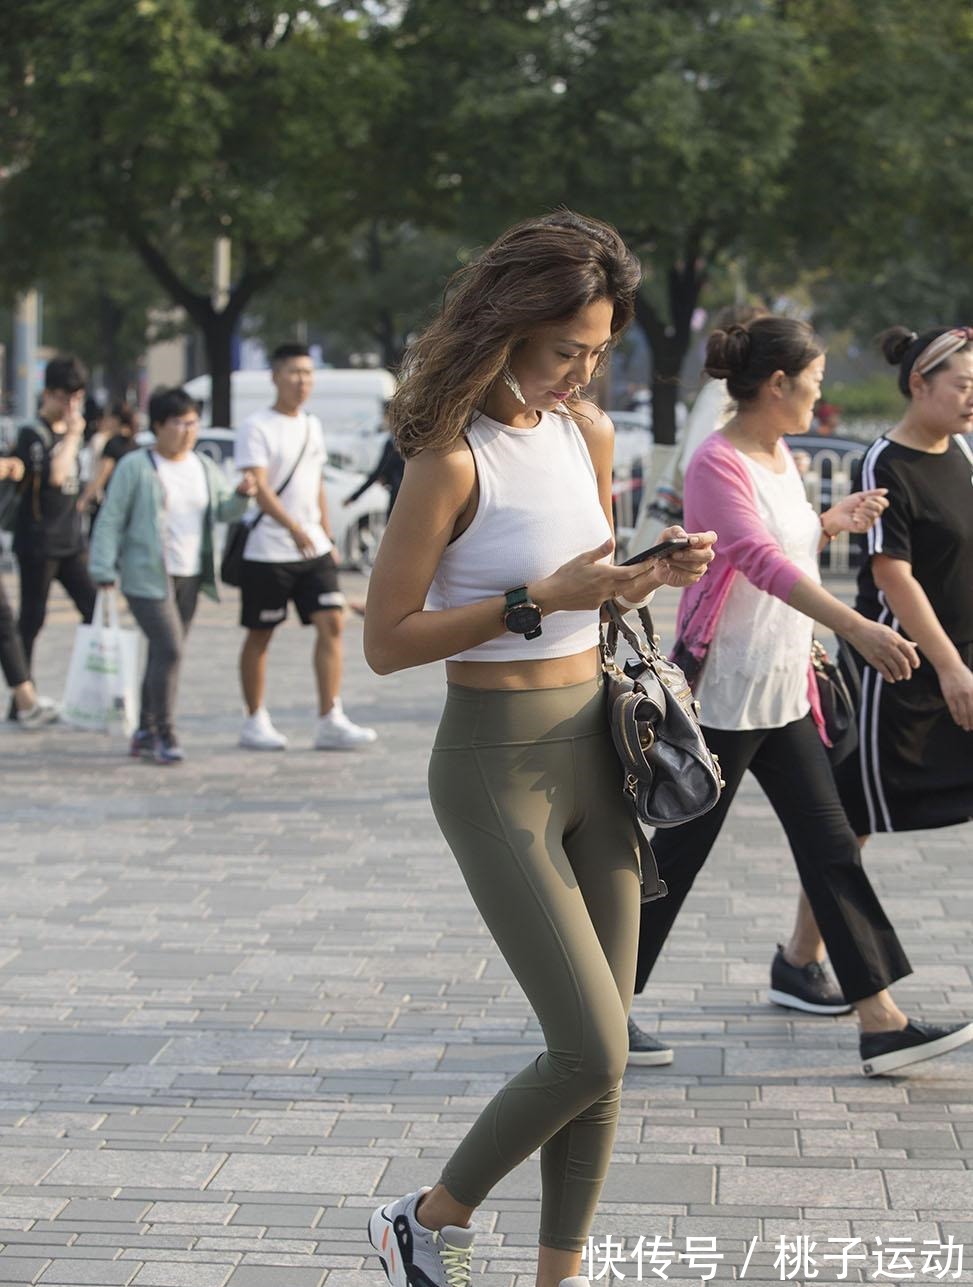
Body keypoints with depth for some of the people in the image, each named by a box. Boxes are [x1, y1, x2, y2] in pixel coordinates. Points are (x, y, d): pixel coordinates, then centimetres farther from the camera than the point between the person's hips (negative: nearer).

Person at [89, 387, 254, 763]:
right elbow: (110, 521, -5)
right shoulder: (135, 467, -6)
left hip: (190, 577, 6)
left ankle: (145, 732, 21)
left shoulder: (204, 467, 12)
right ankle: (164, 734, -9)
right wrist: (104, 571, -10)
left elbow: (222, 511, 12)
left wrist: (241, 495, -10)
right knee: (169, 649, -16)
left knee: (164, 654, 11)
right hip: (147, 577, -6)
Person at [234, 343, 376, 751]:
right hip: (268, 551, -6)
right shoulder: (257, 427, -9)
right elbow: (259, 488, -20)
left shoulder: (312, 426, 13)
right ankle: (255, 721, 15)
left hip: (314, 549, 6)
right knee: (260, 635, 4)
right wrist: (293, 528, -32)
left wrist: (327, 537, 17)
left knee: (331, 623, -5)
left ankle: (330, 721, -5)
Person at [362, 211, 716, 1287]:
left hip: (593, 751, 7)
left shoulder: (587, 432, 6)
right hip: (496, 766, -7)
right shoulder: (453, 458, -16)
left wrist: (654, 572, 1)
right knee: (589, 1053, -9)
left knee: (602, 1048, 9)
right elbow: (386, 640, -16)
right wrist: (540, 598, -22)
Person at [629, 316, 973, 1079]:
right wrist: (857, 627, -44)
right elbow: (761, 560, -33)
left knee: (830, 846, 4)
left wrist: (832, 524, 4)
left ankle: (882, 1022, 5)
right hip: (720, 694, -9)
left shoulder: (780, 454, 11)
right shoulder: (718, 464, -17)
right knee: (678, 853, 2)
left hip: (784, 693, 9)